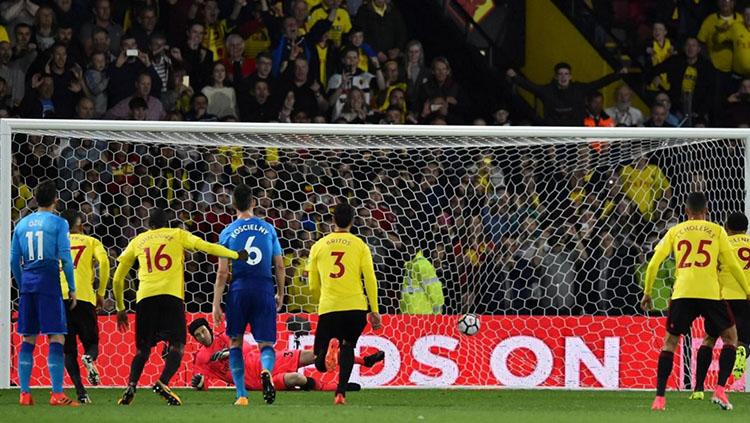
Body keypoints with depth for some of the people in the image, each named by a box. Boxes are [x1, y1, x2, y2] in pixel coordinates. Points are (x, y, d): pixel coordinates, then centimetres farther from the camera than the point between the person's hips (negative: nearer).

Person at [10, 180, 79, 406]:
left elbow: (14, 260, 13)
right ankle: (57, 394, -12)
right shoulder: (58, 223, -3)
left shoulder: (22, 224, 11)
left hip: (27, 284, 5)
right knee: (56, 338, -4)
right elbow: (65, 257, -9)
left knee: (28, 340, 9)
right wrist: (72, 288, -2)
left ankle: (24, 393, 6)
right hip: (49, 283, -5)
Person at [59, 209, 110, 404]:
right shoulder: (91, 242, 16)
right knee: (91, 342, 11)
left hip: (58, 298, 1)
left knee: (68, 349, 7)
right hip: (84, 297, -1)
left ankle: (80, 391, -10)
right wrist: (101, 293, 6)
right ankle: (89, 358, -25)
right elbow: (104, 262, -1)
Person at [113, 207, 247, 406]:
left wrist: (120, 308, 34)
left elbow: (117, 279, 25)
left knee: (143, 349, 10)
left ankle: (131, 385, -12)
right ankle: (163, 382, -28)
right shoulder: (177, 235, 17)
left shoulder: (138, 241, 23)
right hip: (171, 295, -2)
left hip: (144, 298, 2)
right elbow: (205, 247, 4)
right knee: (177, 345, -3)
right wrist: (236, 255, 9)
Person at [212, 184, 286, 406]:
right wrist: (280, 294, 23)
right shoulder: (268, 229, 7)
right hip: (264, 290, 1)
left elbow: (222, 273, -2)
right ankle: (266, 371, -31)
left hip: (239, 290, -1)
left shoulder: (227, 233, 2)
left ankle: (241, 394, 5)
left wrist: (216, 304, 2)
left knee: (236, 342, 14)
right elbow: (279, 266, 10)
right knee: (266, 343, 4)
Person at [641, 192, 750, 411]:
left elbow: (653, 263, 10)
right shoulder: (717, 231, 10)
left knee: (670, 342, 13)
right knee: (730, 337, 16)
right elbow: (732, 265, 8)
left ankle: (659, 398, 1)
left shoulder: (675, 231, 15)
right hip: (710, 293, -1)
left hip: (681, 294, 1)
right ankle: (720, 390, -1)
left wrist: (647, 293, 21)